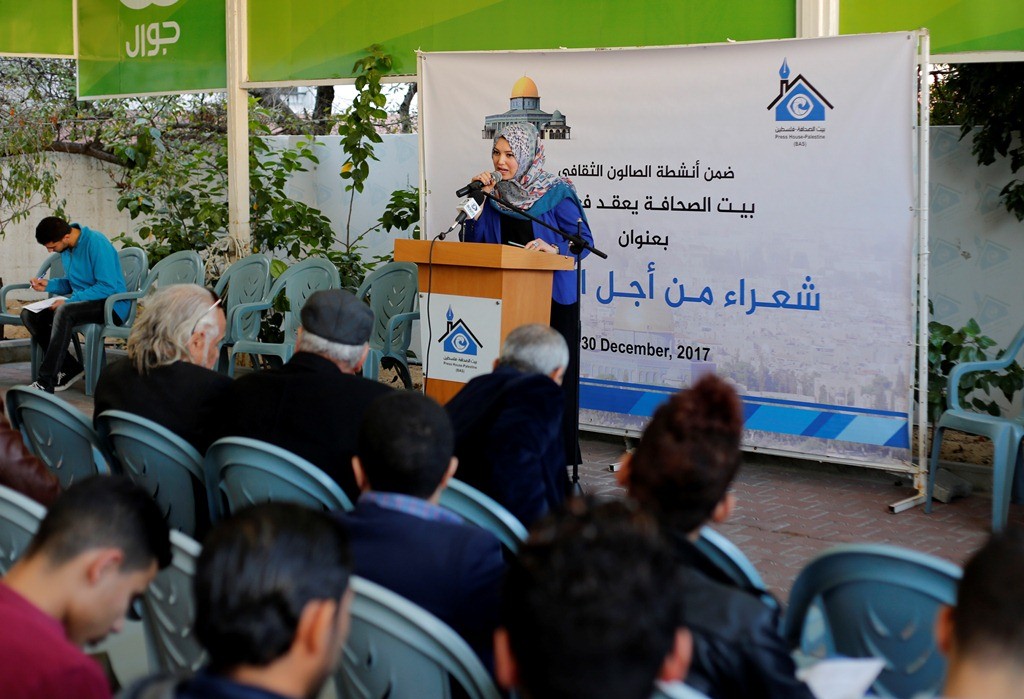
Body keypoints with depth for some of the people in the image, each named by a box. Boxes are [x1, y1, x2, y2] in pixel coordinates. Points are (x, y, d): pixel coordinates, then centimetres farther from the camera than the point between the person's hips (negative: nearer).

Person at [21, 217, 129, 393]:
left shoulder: (96, 243, -19)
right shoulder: (66, 248, 8)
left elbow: (107, 287, -24)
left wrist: (69, 300, -23)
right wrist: (49, 285, 1)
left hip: (111, 305, -9)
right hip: (82, 301, 9)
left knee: (64, 311, -36)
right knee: (29, 314, -4)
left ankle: (45, 382, -34)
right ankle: (69, 368, -5)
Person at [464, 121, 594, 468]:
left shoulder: (556, 193, -5)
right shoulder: (495, 193, 9)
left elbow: (584, 240, -4)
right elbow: (475, 244, 8)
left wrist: (554, 249, -22)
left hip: (552, 298, -5)